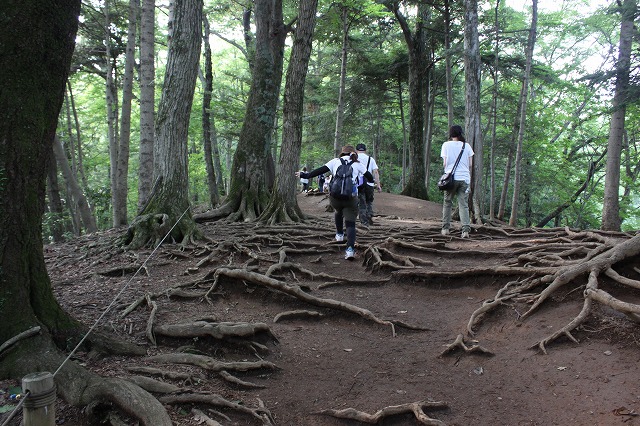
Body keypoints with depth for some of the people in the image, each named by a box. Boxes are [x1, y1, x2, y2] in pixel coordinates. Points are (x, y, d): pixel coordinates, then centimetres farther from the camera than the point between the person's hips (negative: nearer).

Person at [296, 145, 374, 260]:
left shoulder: (336, 161, 14)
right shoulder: (358, 164, 14)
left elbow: (320, 170, 9)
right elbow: (370, 178, 13)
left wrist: (305, 175, 17)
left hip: (334, 196, 1)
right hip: (351, 197, -1)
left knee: (338, 212, 34)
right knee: (350, 223, 1)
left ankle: (339, 234, 42)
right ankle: (350, 248, -17)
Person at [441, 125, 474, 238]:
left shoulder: (446, 145, 3)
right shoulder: (467, 146, 7)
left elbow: (445, 163, 0)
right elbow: (470, 164, 6)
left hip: (451, 178, -1)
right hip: (465, 178, 1)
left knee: (447, 202, 13)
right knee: (464, 205, 0)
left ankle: (445, 228, 11)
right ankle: (466, 229, -12)